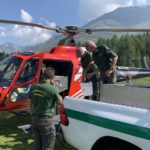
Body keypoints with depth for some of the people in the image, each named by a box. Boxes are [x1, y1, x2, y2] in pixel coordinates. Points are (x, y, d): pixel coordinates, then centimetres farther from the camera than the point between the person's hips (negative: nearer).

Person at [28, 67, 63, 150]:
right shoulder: (52, 89, -17)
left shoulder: (33, 87, 2)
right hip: (47, 120, -7)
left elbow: (30, 104, 10)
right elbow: (60, 102, -2)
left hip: (35, 119, 7)